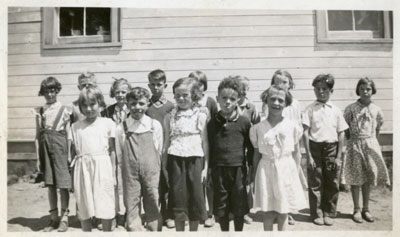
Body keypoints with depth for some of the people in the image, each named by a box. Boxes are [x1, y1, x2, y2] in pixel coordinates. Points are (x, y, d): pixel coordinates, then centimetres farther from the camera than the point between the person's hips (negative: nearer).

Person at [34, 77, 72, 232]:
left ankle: (64, 218, 13)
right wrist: (38, 156, 6)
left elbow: (68, 134, 0)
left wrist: (69, 154, -4)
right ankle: (53, 218, 20)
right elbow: (38, 135, 10)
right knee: (50, 184, 9)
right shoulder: (40, 111, 9)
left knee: (62, 184, 0)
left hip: (59, 145, -3)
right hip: (45, 145, 3)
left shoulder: (64, 110, 0)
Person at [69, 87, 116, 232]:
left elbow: (112, 150, 3)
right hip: (82, 168, 2)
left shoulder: (108, 123, 2)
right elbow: (73, 152, 11)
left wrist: (113, 174, 1)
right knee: (84, 208, 10)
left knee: (105, 208, 2)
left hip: (102, 167, -2)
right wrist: (73, 174, 5)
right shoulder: (76, 126, 9)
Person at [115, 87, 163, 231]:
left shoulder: (155, 125, -1)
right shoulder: (121, 128, -2)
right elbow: (119, 155, 5)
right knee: (131, 210, 7)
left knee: (153, 210, 10)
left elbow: (159, 151, 6)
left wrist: (155, 170, 7)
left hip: (151, 175, 0)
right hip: (130, 176, 0)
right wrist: (129, 169, 3)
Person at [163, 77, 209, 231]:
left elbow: (204, 142, 1)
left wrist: (206, 166, -1)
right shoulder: (170, 116, 4)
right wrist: (164, 166, 5)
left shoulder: (200, 115, 0)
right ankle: (179, 231, 23)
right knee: (178, 197, 7)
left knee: (195, 197, 8)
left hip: (194, 160, -1)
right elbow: (167, 142, 7)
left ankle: (193, 230, 25)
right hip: (175, 160, 1)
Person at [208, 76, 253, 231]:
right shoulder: (212, 123, 1)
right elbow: (209, 147, 5)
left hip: (238, 169, -1)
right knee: (221, 208, 12)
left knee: (239, 208, 10)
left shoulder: (244, 122, -4)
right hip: (218, 170, 2)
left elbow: (250, 147, 2)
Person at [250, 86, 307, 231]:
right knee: (267, 213, 6)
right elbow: (257, 153, 4)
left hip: (286, 170, 0)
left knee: (283, 213, 10)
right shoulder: (258, 128, -3)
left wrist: (283, 160, 0)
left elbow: (295, 150, 8)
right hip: (266, 170, 0)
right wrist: (254, 173, 5)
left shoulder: (292, 126, -3)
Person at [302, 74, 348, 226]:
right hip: (315, 147, -2)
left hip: (332, 147, 2)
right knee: (315, 183, 5)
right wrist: (308, 155, -8)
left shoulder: (336, 110, 3)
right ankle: (317, 214, 20)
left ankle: (329, 213, 25)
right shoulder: (310, 109, -2)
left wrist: (339, 156, 0)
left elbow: (341, 134, 4)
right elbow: (306, 132, -4)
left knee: (332, 183, 8)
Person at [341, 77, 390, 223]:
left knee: (368, 178, 9)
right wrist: (352, 140, 1)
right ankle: (357, 210, 14)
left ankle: (366, 209, 21)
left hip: (371, 144, 2)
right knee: (355, 178, 3)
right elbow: (346, 129, 2)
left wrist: (372, 141, 8)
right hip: (355, 145, -2)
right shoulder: (351, 108, -4)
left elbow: (378, 129, 12)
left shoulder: (376, 110, 3)